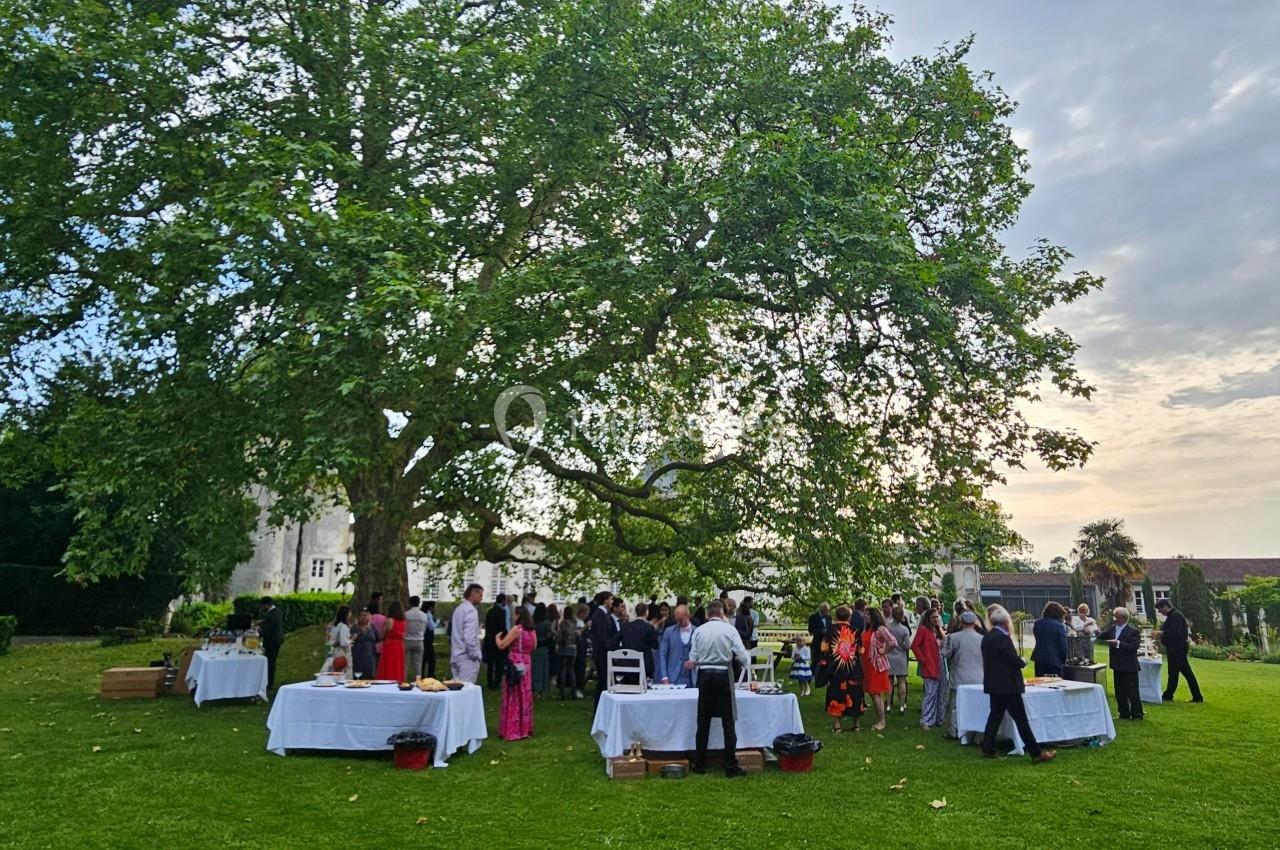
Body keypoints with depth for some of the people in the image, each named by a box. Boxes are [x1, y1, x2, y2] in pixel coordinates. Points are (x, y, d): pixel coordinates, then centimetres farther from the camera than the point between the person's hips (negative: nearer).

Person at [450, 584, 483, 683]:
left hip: (456, 655, 9)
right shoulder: (471, 610, -15)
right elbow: (470, 637, -22)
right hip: (467, 657, -9)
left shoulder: (458, 608, 12)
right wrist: (475, 655, -13)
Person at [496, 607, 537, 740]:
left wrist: (498, 637, 5)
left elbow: (501, 645, -13)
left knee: (514, 698, 1)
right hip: (526, 665, 6)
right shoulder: (532, 631, 5)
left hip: (515, 666, -6)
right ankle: (524, 728, 21)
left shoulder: (516, 629, -15)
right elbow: (533, 647, 18)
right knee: (524, 696, 14)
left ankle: (512, 730, 4)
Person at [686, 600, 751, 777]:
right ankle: (731, 767, 6)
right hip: (723, 676, -2)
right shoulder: (729, 629, -6)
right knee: (728, 722, 4)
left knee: (703, 721, 11)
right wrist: (747, 660, 15)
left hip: (704, 675, 2)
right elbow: (743, 656, -6)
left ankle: (699, 764, 17)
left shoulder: (698, 630, 0)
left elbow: (693, 659, 2)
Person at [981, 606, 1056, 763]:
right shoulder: (1002, 638, -19)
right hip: (1007, 685, -8)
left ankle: (987, 748, 13)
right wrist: (1023, 661, 3)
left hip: (993, 684, 8)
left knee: (995, 715, 13)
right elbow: (1015, 660, -19)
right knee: (1021, 719, -3)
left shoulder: (986, 637, 8)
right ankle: (1036, 753, 3)